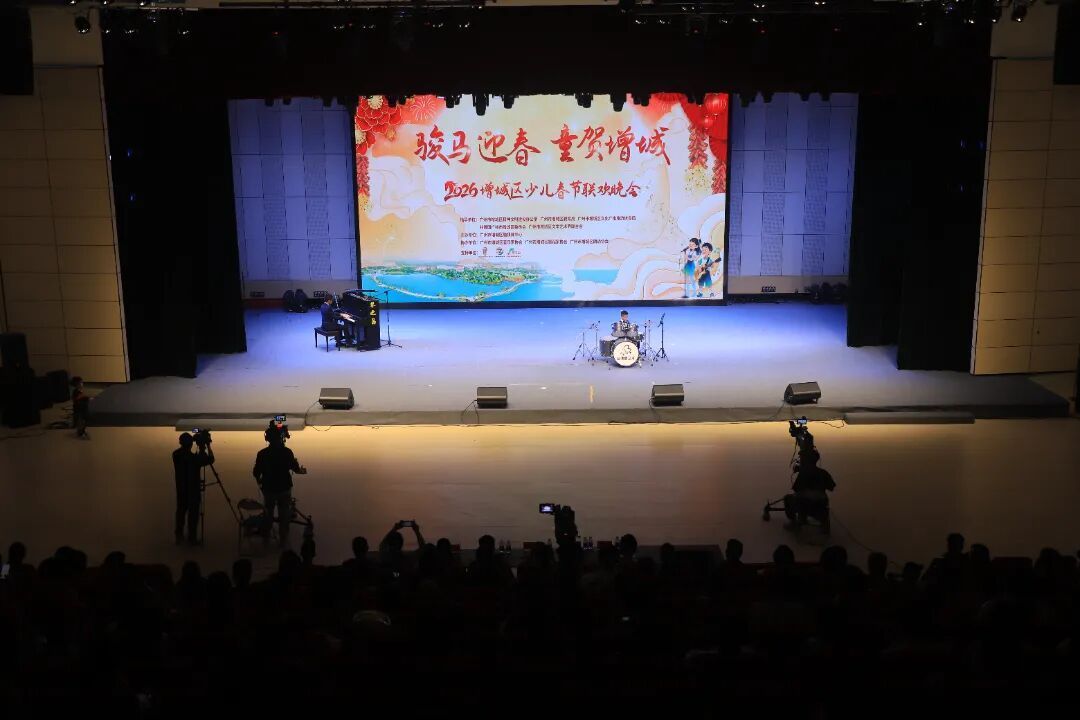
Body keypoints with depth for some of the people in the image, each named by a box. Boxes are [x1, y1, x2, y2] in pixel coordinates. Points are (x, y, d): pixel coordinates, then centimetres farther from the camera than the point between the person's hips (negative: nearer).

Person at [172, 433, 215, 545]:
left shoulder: (176, 454, -9)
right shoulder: (193, 458, -26)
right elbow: (211, 460, -14)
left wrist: (201, 450, 3)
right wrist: (208, 446, -5)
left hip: (181, 489, 5)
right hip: (193, 490, -5)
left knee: (181, 511, 19)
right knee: (193, 513, 9)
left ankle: (179, 536, 27)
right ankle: (192, 538, 18)